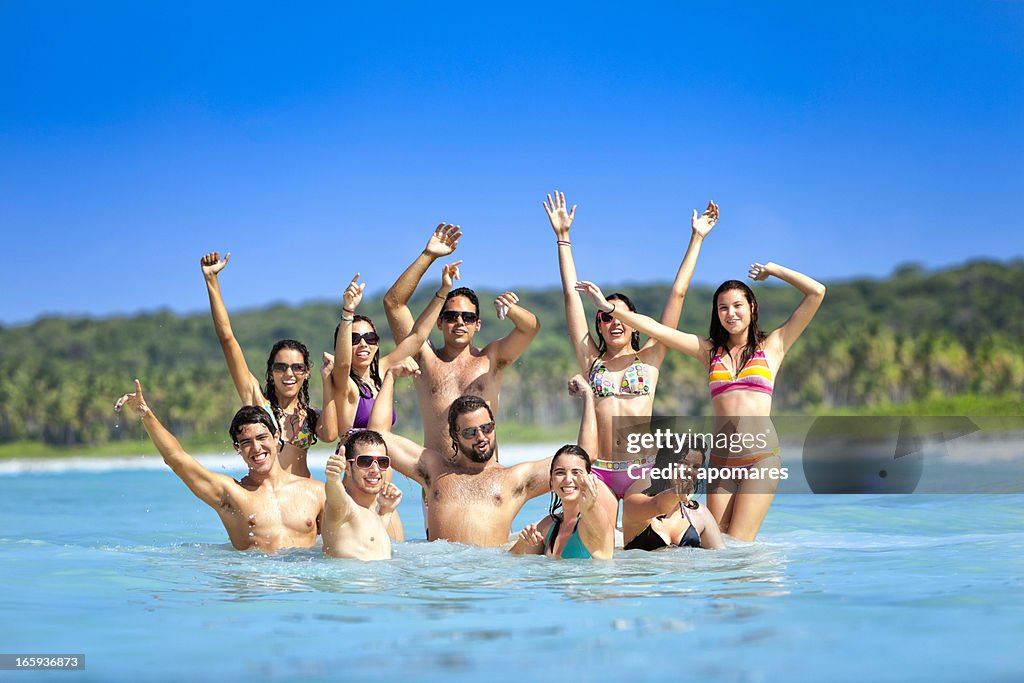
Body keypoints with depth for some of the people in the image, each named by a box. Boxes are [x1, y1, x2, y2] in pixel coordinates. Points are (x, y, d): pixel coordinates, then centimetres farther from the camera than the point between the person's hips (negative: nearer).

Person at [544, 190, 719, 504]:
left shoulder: (649, 357, 10)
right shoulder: (591, 360, 12)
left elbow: (678, 294, 11)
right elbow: (571, 295, 13)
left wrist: (697, 238, 12)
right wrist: (562, 237, 14)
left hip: (643, 470, -1)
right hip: (599, 470, 1)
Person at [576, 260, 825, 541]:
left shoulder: (771, 347, 10)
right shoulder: (710, 351, 17)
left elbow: (816, 292, 7)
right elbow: (654, 328, 13)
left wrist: (772, 270, 14)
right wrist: (608, 307, 8)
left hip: (761, 457, -3)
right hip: (721, 460, 3)